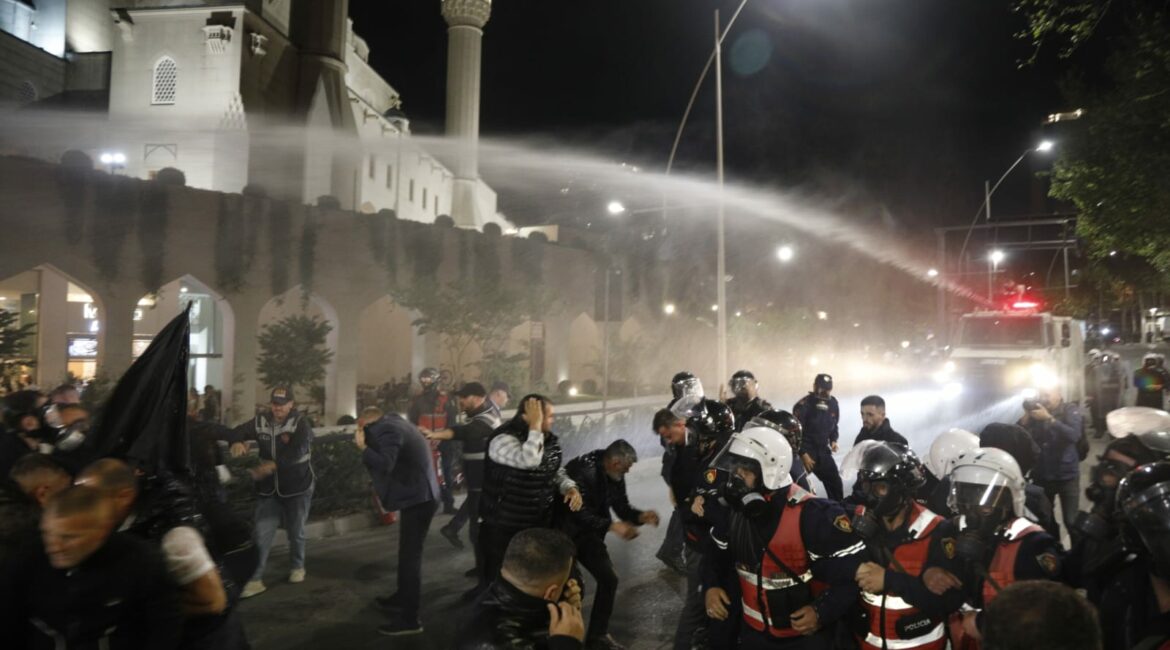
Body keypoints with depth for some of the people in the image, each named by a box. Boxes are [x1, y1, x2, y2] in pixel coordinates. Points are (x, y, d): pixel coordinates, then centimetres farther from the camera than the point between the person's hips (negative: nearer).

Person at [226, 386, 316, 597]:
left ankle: (297, 567, 35)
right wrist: (236, 442, -28)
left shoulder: (301, 424, -16)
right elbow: (237, 432, -4)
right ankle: (255, 579, 6)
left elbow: (297, 451, -30)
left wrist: (273, 465, -42)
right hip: (268, 488, 3)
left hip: (297, 487, -3)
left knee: (296, 532, 13)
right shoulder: (261, 422, -2)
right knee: (261, 534, -1)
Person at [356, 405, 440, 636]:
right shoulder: (393, 423, 13)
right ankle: (401, 598, 38)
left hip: (418, 498, -11)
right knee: (407, 553, 23)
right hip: (419, 494, 11)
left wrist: (363, 447, -17)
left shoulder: (386, 430, -16)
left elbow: (385, 464, -29)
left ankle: (410, 619, 0)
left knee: (410, 556, -6)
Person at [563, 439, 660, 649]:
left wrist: (641, 516, -17)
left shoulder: (614, 475, -3)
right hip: (566, 531, -8)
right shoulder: (584, 471, -28)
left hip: (588, 533, 8)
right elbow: (579, 513, -32)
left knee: (608, 579, 7)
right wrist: (612, 526, -36)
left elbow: (622, 506, 2)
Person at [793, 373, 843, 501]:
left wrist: (833, 440, 1)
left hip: (823, 450, 6)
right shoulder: (803, 405, -16)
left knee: (836, 483, 12)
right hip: (806, 450, -6)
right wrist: (803, 454, -20)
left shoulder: (833, 403, 5)